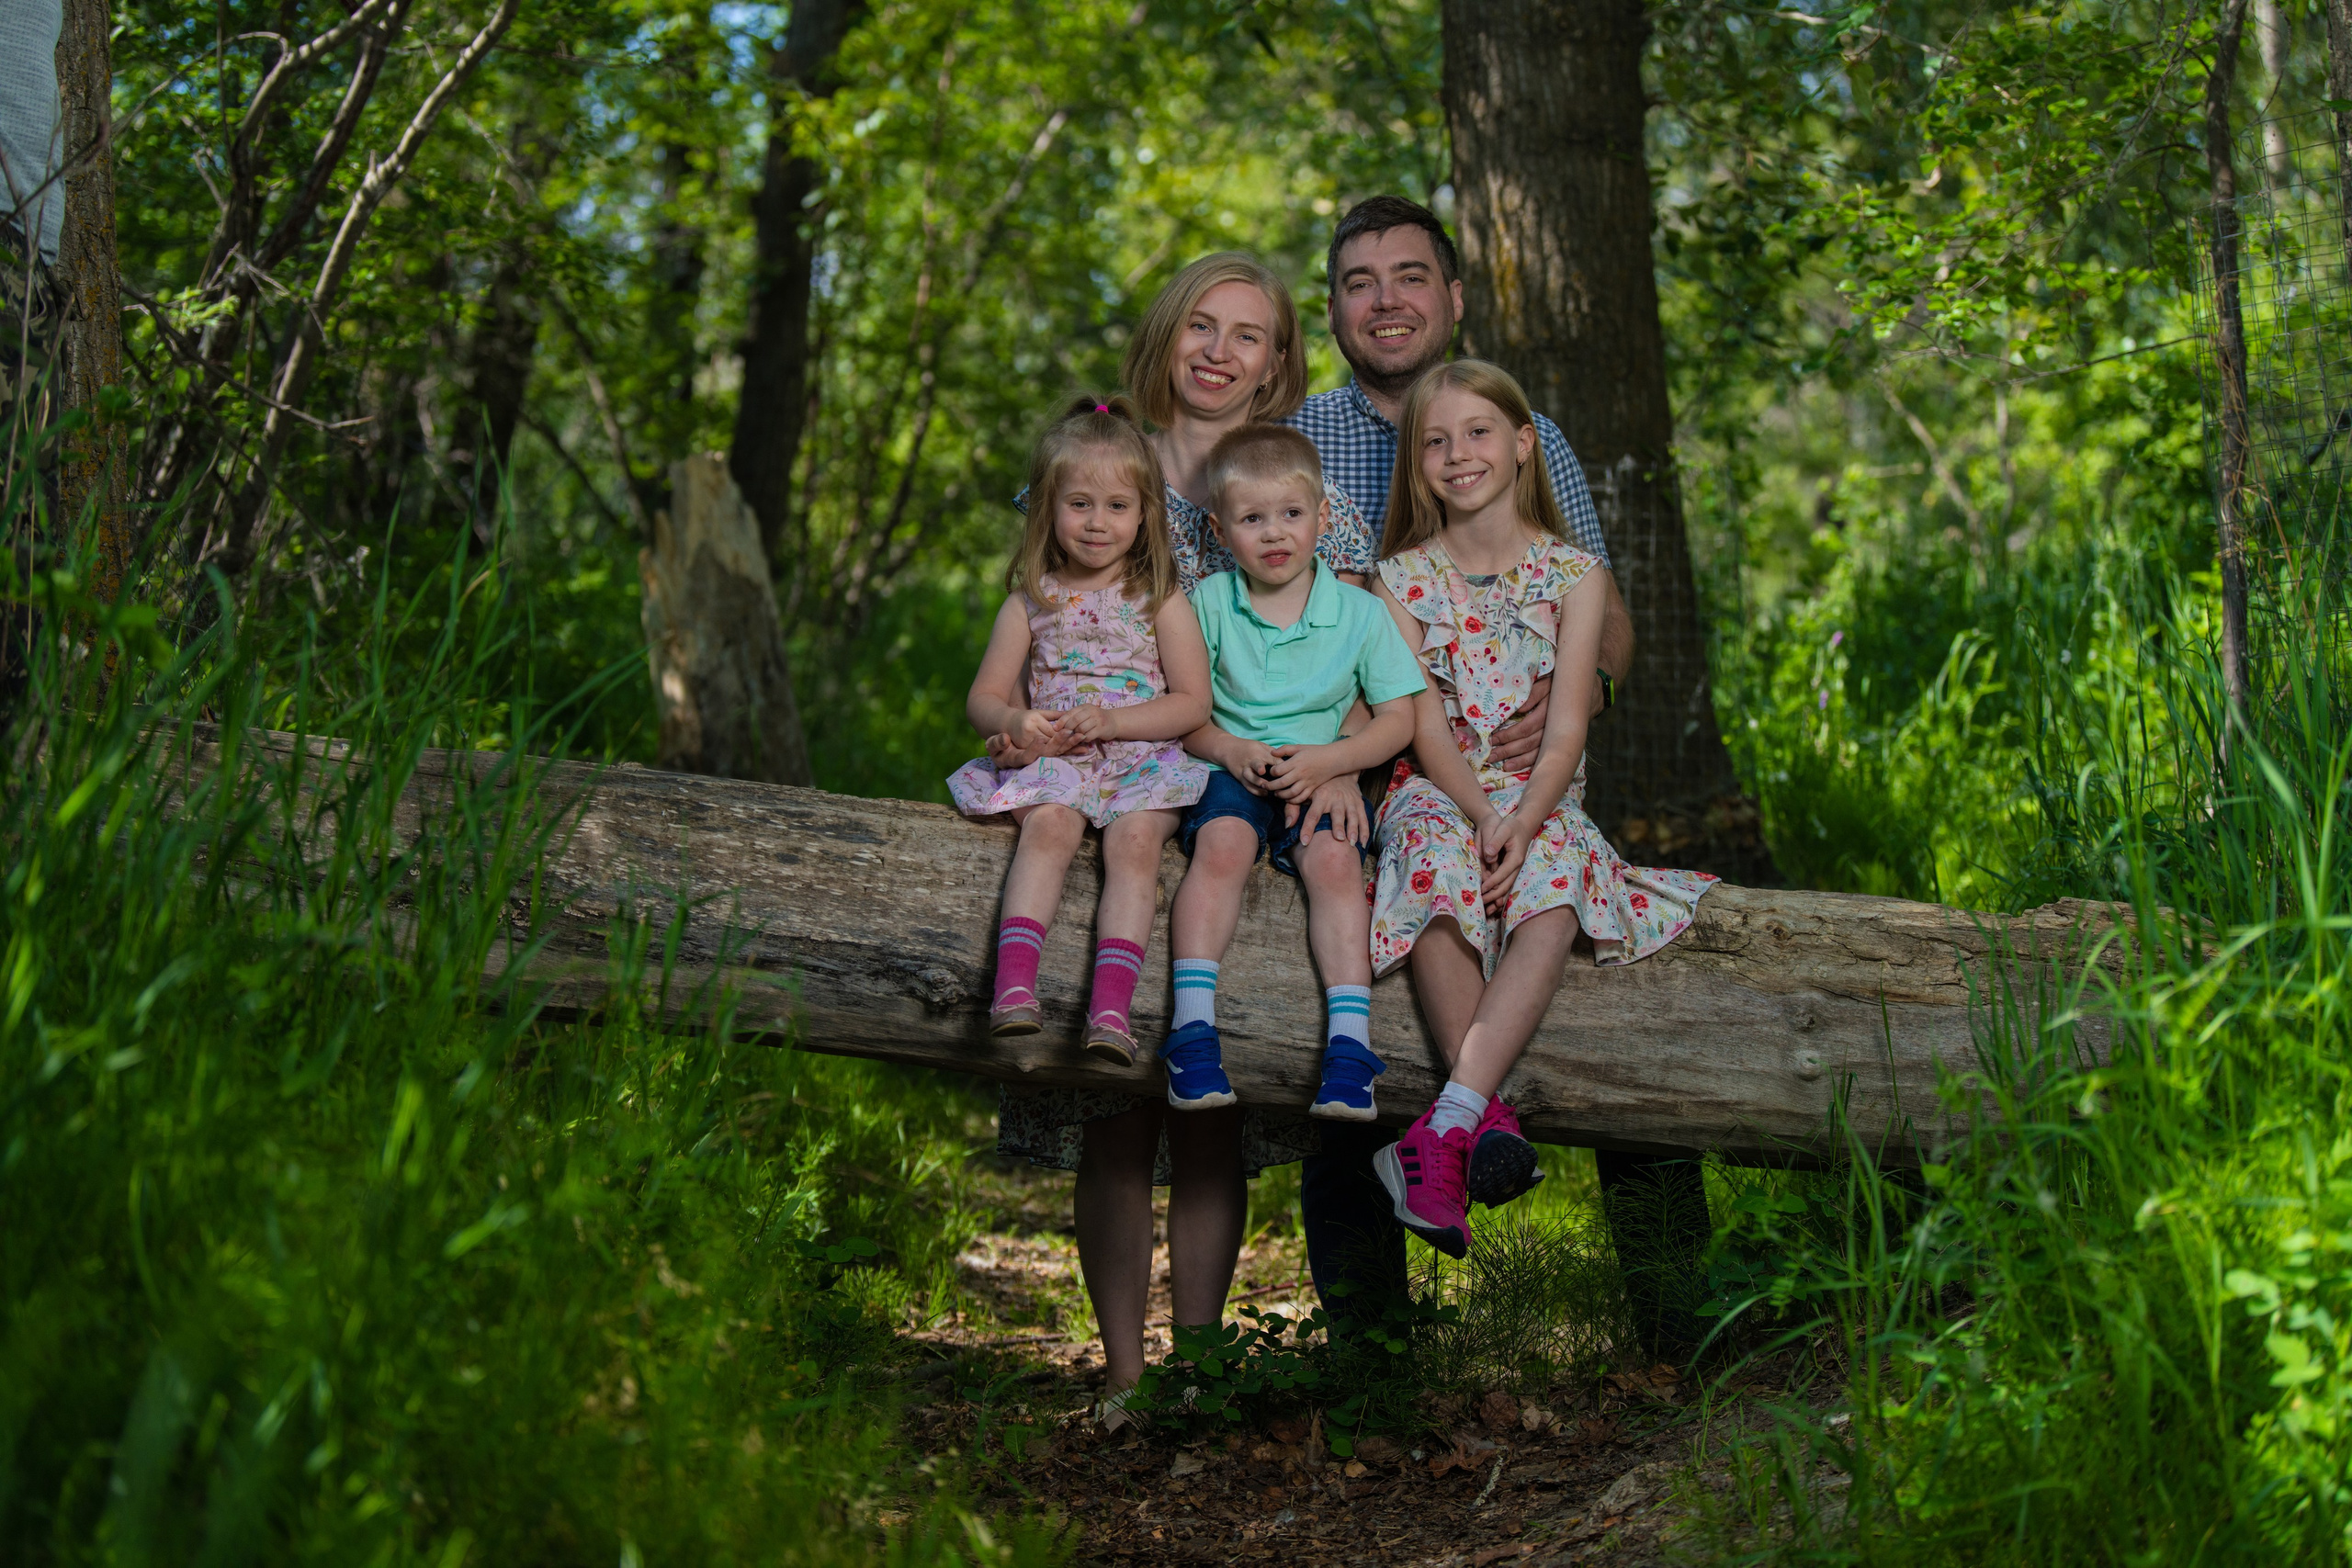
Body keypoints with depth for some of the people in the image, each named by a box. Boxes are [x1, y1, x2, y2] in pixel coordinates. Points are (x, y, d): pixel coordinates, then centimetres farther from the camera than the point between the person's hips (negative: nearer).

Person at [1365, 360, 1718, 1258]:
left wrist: (1522, 820, -21)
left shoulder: (1572, 575, 6)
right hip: (1435, 790, 0)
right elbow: (1424, 722, -3)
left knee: (1553, 891, -34)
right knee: (1441, 874, -36)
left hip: (1539, 800, 0)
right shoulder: (1403, 578, 7)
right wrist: (1481, 813, -21)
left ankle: (1446, 1122, -45)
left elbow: (1566, 729, -3)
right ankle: (1489, 1118, -42)